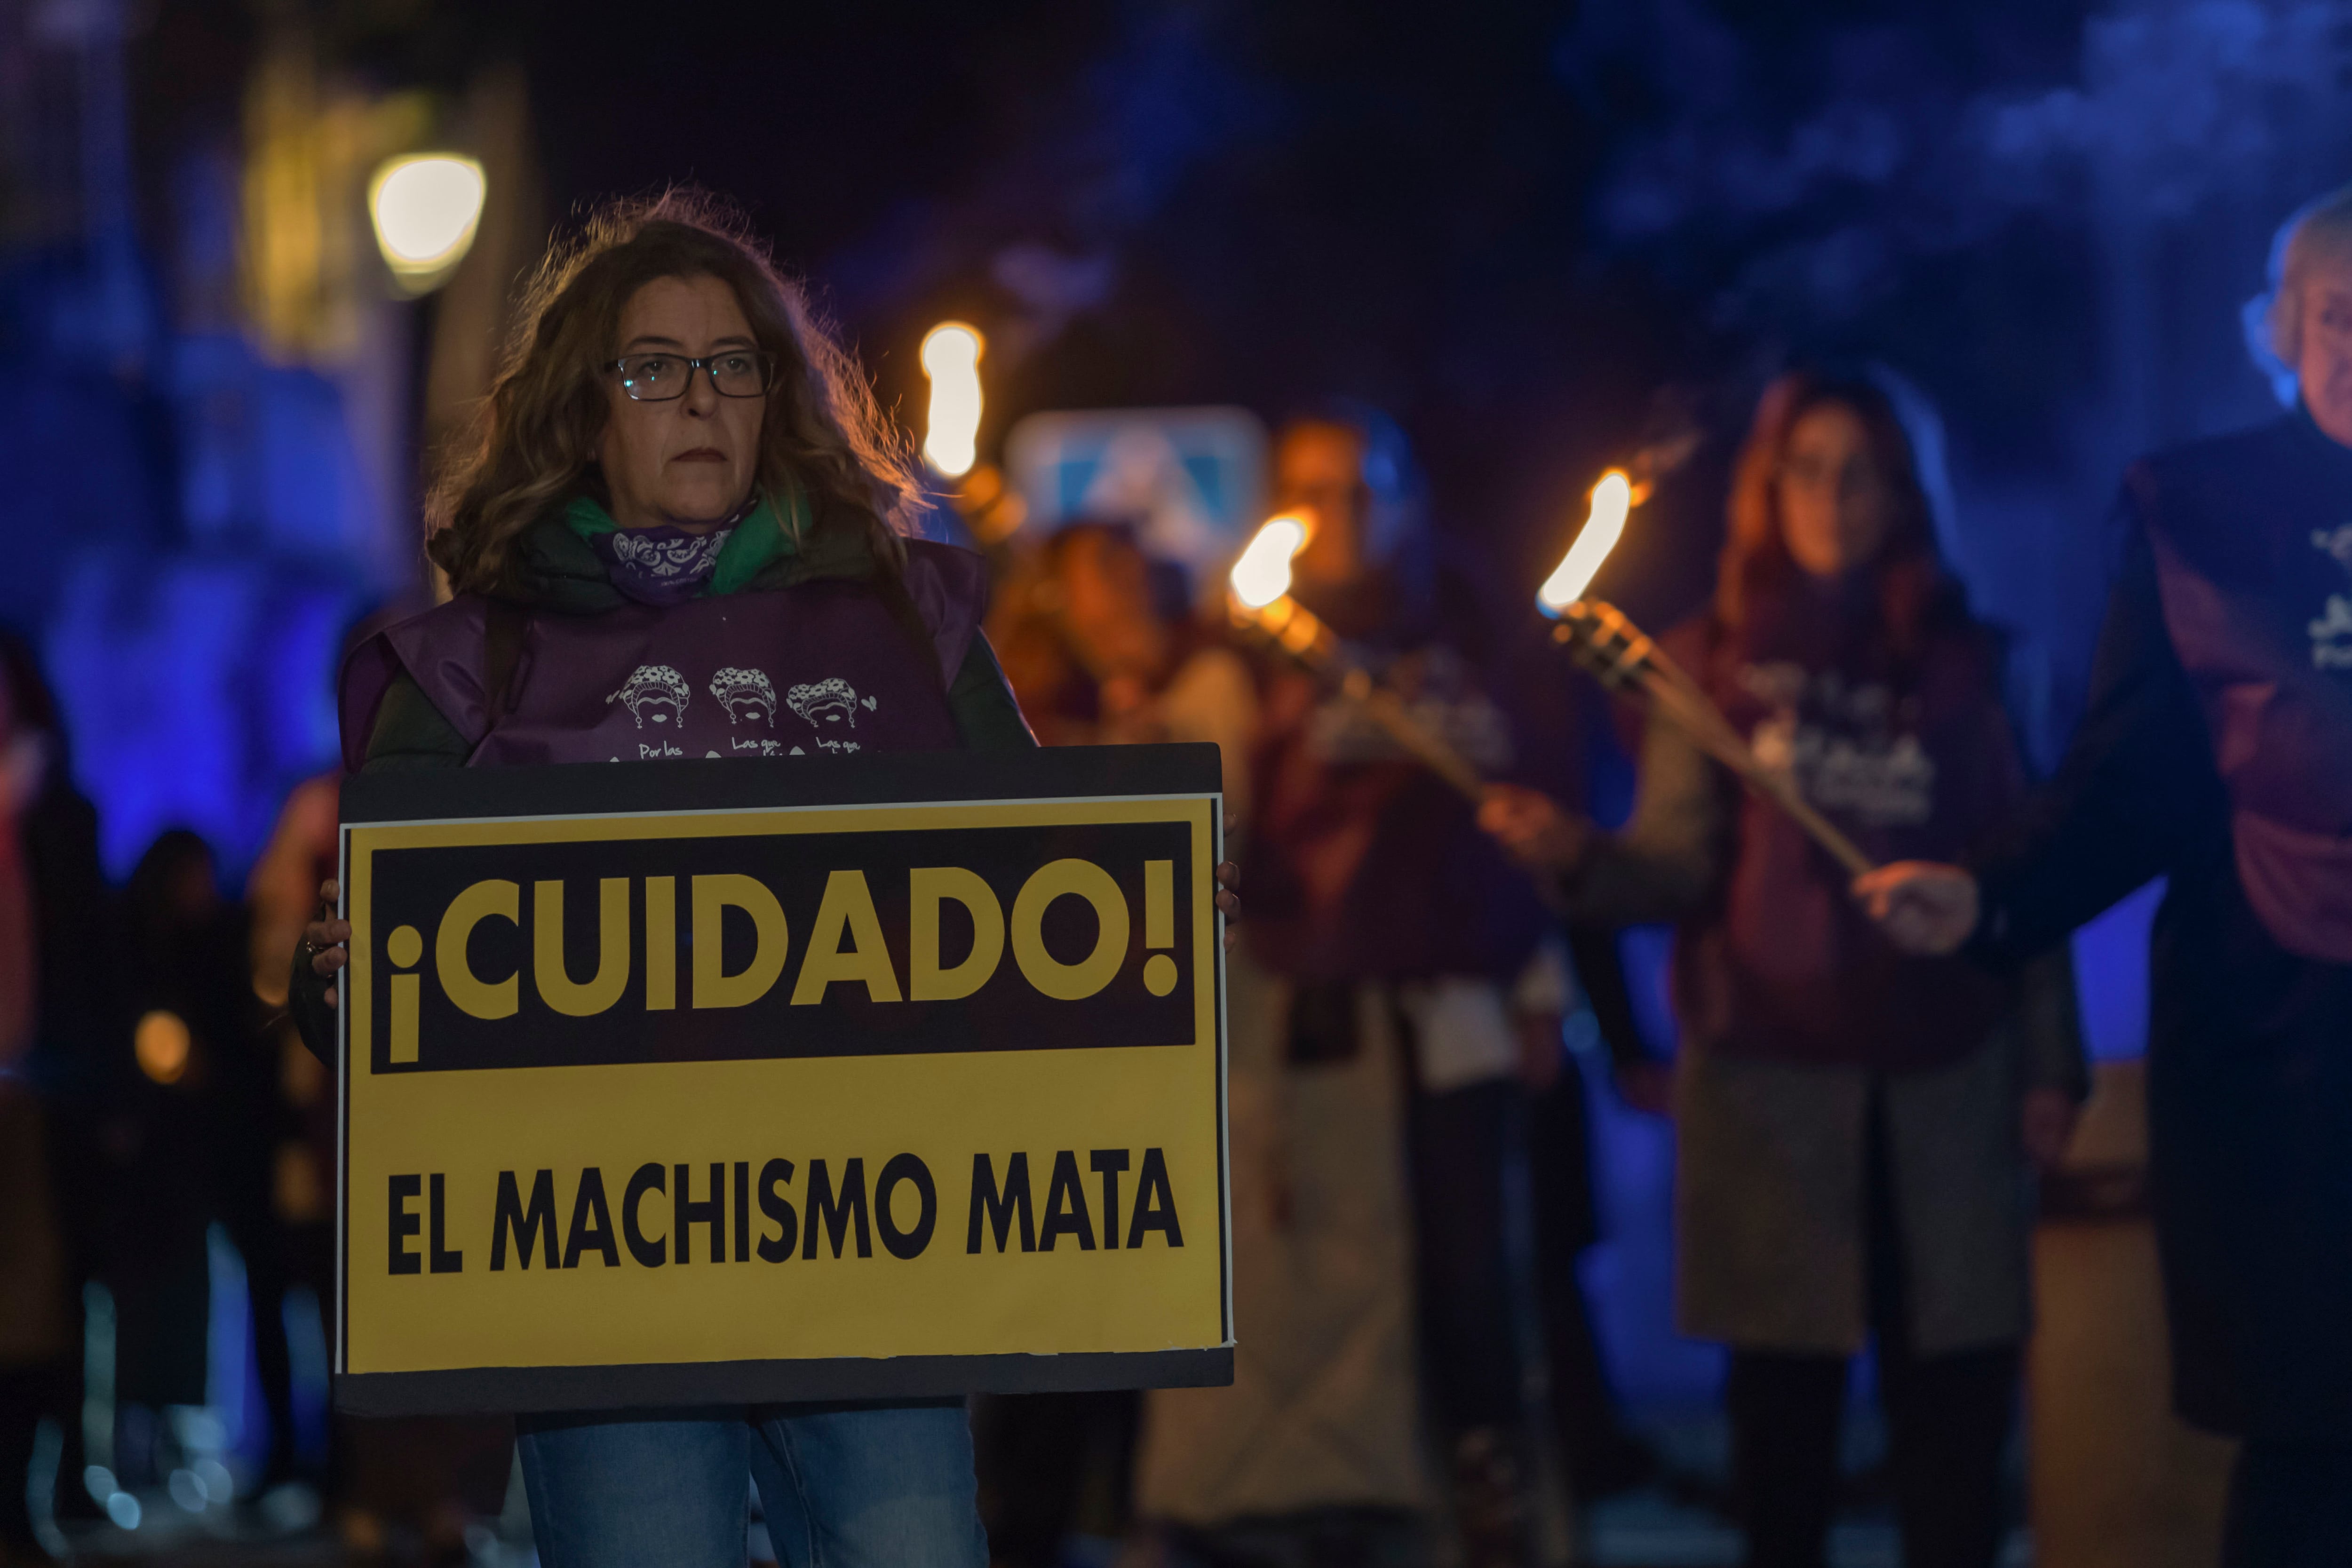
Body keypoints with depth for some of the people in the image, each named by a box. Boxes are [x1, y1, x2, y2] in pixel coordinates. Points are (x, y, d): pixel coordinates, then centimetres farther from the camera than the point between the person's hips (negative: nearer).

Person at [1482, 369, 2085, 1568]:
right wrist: (1578, 857, -25)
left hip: (1946, 1086, 1)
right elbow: (1679, 867, -4)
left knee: (1956, 1399, -1)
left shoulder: (1959, 663, 10)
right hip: (1772, 1082, -1)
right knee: (1784, 1398, 1)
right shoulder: (1714, 662, 7)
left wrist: (2051, 1062, 4)